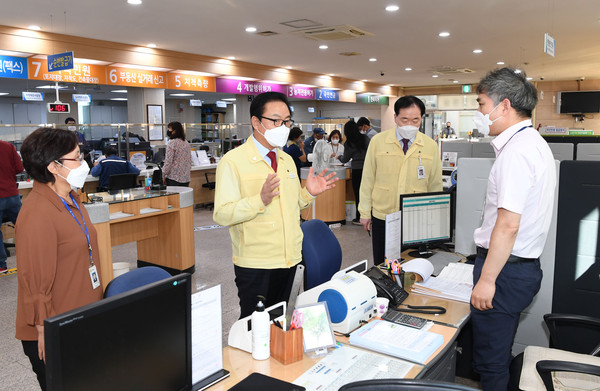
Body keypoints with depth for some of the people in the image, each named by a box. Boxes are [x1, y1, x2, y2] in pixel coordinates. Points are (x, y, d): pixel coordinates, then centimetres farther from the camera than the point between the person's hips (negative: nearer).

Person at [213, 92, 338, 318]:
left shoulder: (287, 160, 12)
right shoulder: (232, 161, -12)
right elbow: (221, 215, -19)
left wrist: (309, 193, 0)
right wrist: (260, 200, -32)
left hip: (289, 259, 6)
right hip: (255, 265, -6)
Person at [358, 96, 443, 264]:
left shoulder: (430, 146, 1)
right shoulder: (378, 141, -2)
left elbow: (435, 185, 7)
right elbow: (368, 179, 2)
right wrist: (365, 213, 3)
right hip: (382, 217, 0)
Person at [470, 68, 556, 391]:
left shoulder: (516, 151, -20)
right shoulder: (535, 143, 14)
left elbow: (508, 225, -25)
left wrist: (487, 279, -20)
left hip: (505, 268, -10)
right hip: (524, 265, 10)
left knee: (490, 363, 4)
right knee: (499, 354, 22)